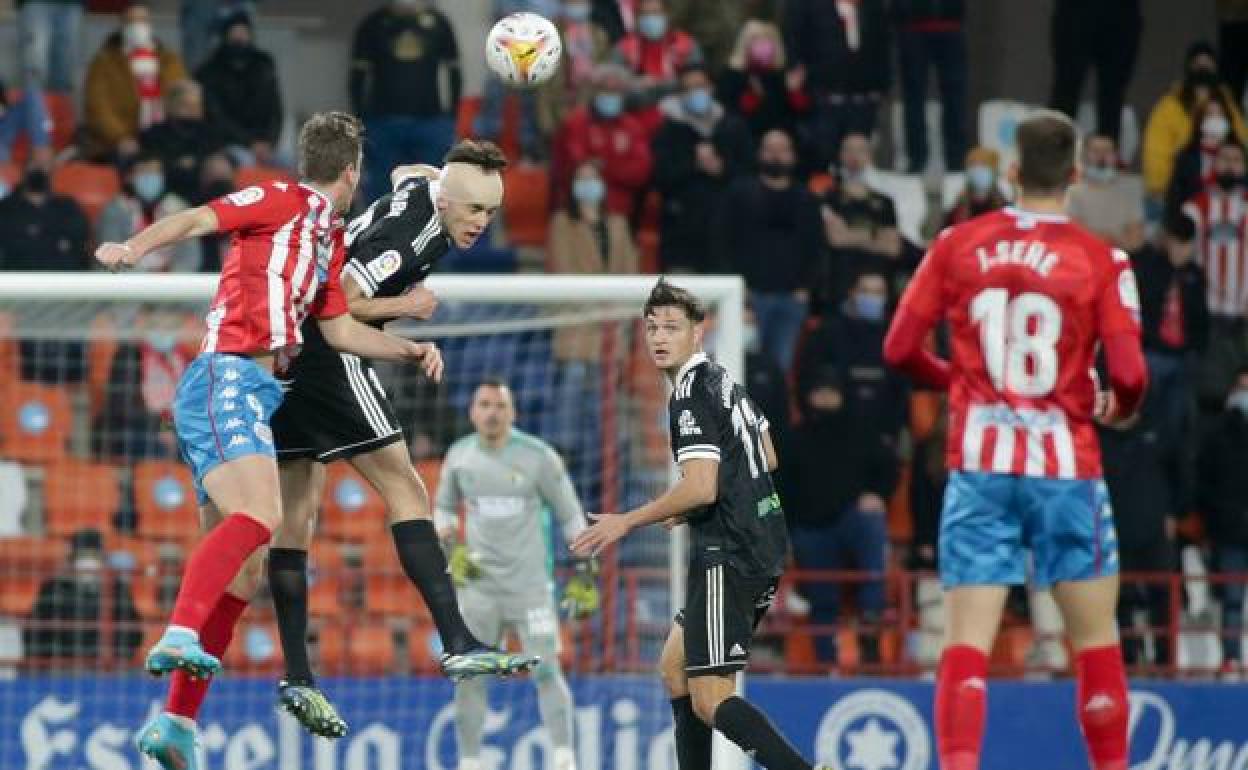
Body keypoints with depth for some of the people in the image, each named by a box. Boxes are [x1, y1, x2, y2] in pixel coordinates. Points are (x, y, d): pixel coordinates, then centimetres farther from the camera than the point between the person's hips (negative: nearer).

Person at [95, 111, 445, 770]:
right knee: (259, 514, -31)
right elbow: (198, 218, -11)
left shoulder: (330, 242, 23)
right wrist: (136, 246, -28)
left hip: (252, 393, 9)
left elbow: (339, 328, 28)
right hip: (225, 377, -9)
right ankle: (180, 636, -44)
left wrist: (412, 349, 22)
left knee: (242, 571, 6)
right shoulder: (284, 201, 0)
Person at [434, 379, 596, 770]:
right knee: (468, 675, -2)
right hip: (478, 582, 3)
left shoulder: (538, 456, -6)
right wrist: (451, 550, 1)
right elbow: (444, 507, 19)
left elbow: (569, 515, 2)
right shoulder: (459, 455, 2)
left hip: (529, 583, -3)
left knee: (546, 671, -9)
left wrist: (584, 574, -1)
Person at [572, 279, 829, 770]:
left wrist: (627, 522, -14)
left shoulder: (692, 394, -14)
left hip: (728, 558, -10)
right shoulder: (723, 380, 15)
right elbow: (767, 458, 26)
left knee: (710, 701, -13)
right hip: (762, 547, 10)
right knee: (675, 668, 19)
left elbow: (701, 488, -23)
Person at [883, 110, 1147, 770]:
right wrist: (1116, 408, 13)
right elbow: (1129, 374, -10)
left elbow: (900, 348, 4)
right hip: (1066, 468, -1)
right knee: (1096, 640, 10)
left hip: (978, 467, 1)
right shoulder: (1101, 261, -3)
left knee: (966, 641, -4)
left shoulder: (957, 245, 3)